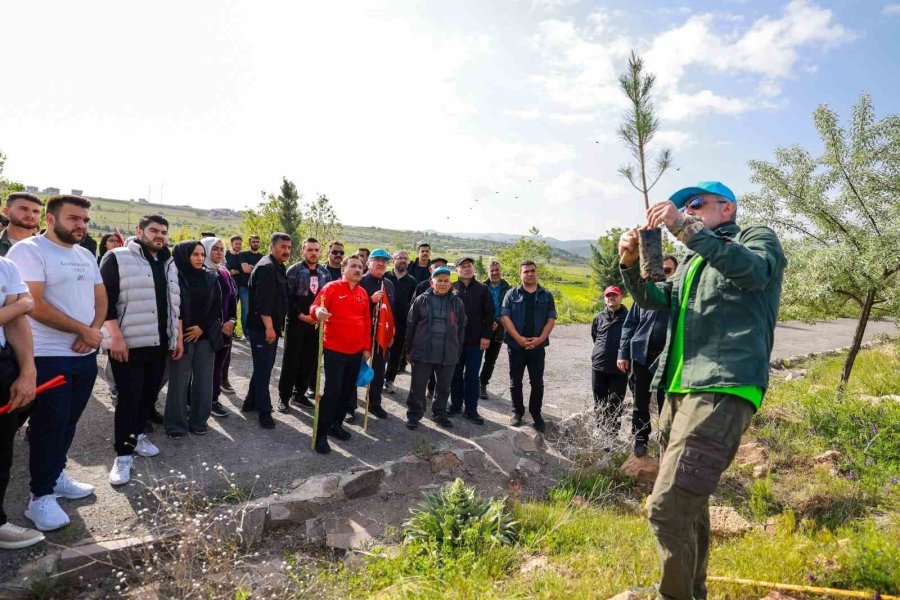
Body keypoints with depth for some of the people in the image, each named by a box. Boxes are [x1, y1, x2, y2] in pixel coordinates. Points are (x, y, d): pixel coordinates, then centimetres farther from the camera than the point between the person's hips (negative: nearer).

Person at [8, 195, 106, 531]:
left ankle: (56, 476, 33)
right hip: (49, 358, -7)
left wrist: (94, 330, -8)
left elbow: (100, 298, 12)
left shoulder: (86, 256, 12)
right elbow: (34, 304, -20)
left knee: (68, 423, 16)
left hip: (86, 356, 7)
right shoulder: (28, 250, -11)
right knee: (48, 427, 2)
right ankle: (41, 496, 15)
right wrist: (83, 330, -15)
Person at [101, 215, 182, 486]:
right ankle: (123, 454, 6)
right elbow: (106, 300, -12)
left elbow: (175, 303, 19)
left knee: (149, 395, 14)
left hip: (160, 343, 7)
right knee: (128, 398, -4)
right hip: (128, 343, -6)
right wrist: (116, 336, -18)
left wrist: (178, 337, 16)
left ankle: (137, 436, 32)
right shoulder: (117, 258, -6)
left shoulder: (168, 264, 15)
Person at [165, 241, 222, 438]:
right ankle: (176, 425, 13)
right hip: (181, 337, -3)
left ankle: (199, 421, 19)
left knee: (203, 381, 7)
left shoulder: (211, 278, 7)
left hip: (206, 336, 4)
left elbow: (217, 307, 7)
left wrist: (202, 327, -4)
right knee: (180, 382, 1)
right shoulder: (175, 278, -5)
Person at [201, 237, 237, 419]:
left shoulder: (225, 274, 13)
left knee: (219, 365, 10)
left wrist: (232, 320, -1)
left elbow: (233, 298, 14)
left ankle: (214, 399, 21)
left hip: (226, 327, 6)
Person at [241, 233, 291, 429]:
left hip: (271, 327, 10)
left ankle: (251, 402, 31)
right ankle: (264, 411, 6)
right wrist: (269, 327, -26)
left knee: (264, 367, 18)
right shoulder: (266, 268, -17)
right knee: (263, 369, -3)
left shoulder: (278, 268, 16)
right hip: (262, 328, -10)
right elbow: (263, 301, -25)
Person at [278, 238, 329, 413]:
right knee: (291, 360, 1)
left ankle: (299, 393, 23)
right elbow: (288, 297, -10)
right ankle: (284, 396, 12)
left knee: (310, 360, 9)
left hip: (317, 324, 4)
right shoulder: (294, 270, -5)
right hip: (296, 322, -4)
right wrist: (301, 315, -15)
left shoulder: (325, 272, 8)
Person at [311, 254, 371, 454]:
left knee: (348, 390, 14)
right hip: (335, 350, -6)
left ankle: (336, 424, 32)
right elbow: (315, 306, -18)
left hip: (356, 352, 6)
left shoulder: (363, 293, 9)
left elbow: (367, 322, 12)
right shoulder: (332, 287, -7)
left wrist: (367, 347, 10)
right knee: (332, 392, -6)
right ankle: (320, 434, 5)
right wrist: (318, 311, -41)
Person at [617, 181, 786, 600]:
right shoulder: (694, 258, 26)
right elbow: (656, 301, 19)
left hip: (721, 391, -8)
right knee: (687, 499, 18)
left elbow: (752, 271, -18)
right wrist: (631, 264, 2)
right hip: (680, 391, 8)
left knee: (668, 507, -17)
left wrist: (685, 228, -24)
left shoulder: (758, 238, 6)